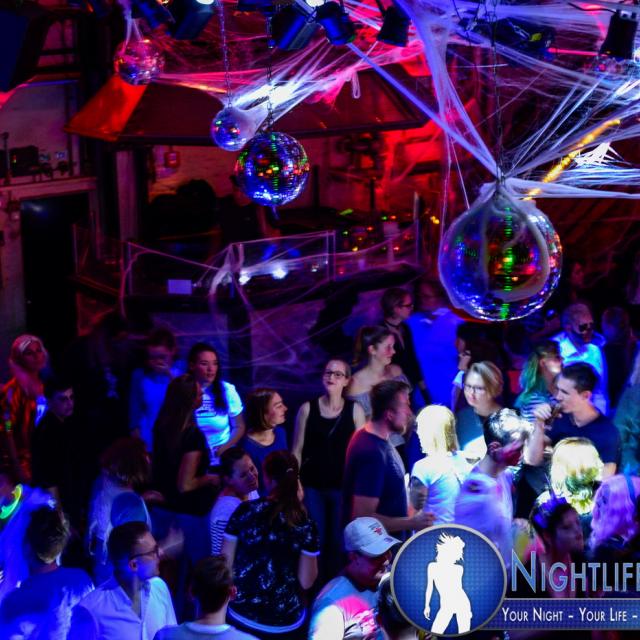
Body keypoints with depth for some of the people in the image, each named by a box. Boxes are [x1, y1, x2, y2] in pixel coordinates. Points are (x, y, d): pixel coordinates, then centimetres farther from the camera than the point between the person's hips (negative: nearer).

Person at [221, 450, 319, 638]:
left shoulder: (245, 511, -9)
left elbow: (225, 564, -5)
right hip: (285, 623, -1)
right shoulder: (305, 525, -11)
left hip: (242, 615, 1)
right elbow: (306, 582, -6)